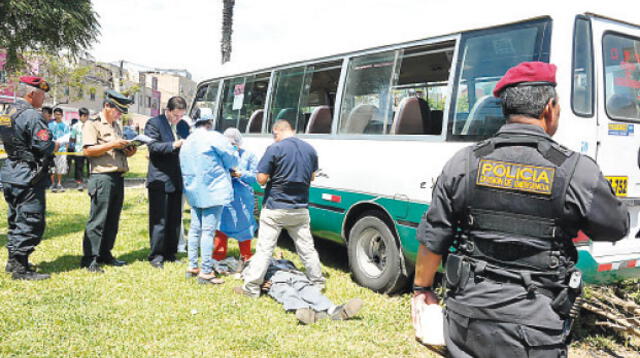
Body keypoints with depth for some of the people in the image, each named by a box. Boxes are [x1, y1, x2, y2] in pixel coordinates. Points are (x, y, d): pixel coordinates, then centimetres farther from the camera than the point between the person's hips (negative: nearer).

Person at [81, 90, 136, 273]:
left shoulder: (117, 126, 22)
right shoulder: (92, 124, -3)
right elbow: (88, 151, -13)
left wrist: (128, 151, 8)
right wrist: (111, 145, -19)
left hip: (118, 178, 8)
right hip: (102, 177, -8)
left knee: (113, 220, 11)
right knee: (97, 220, -7)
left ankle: (105, 254, 20)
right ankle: (89, 259, -1)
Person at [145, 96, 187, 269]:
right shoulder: (154, 123, -3)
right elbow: (153, 146, -14)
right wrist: (173, 145, -26)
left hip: (176, 180, 6)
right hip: (160, 180, -6)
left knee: (175, 220, 11)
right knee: (159, 220, -1)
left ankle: (170, 253, 22)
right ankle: (156, 256, 7)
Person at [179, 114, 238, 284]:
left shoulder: (186, 142, 14)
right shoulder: (214, 138, -10)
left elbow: (184, 169, 18)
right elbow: (232, 161, -4)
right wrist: (234, 151, 15)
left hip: (193, 192, 8)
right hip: (213, 192, -8)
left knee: (195, 229, 14)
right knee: (208, 231, -5)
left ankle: (192, 267, 22)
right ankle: (206, 272, -2)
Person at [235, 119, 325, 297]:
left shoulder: (275, 149, -13)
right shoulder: (310, 149, 5)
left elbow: (262, 179, -14)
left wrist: (275, 174, 6)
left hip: (275, 208, -5)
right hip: (300, 209, 5)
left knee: (264, 249, 0)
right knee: (307, 248, 16)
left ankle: (251, 288, 6)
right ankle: (318, 282, 26)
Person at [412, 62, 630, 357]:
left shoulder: (464, 162, -5)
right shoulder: (578, 171, -11)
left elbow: (432, 239, 1)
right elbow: (617, 228, 6)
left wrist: (422, 287, 15)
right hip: (533, 333, -2)